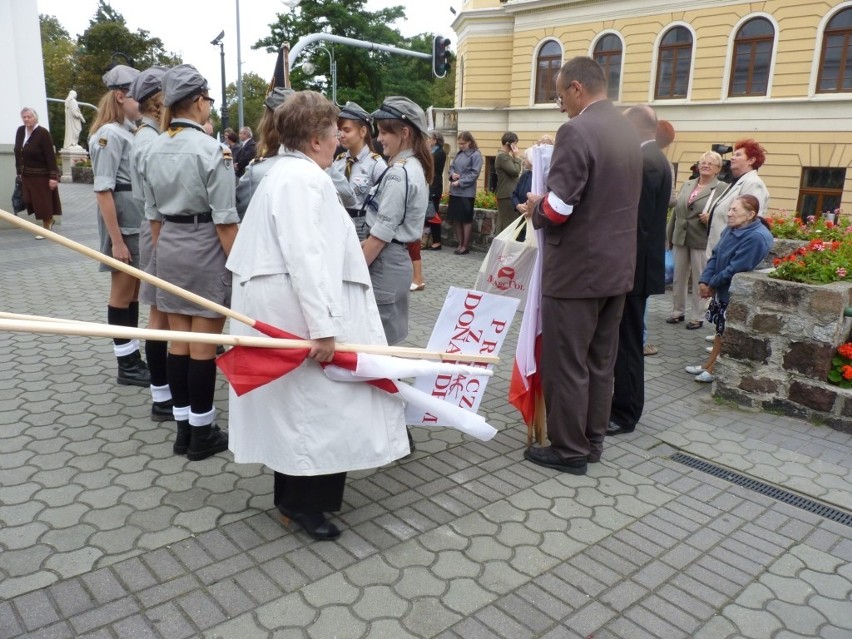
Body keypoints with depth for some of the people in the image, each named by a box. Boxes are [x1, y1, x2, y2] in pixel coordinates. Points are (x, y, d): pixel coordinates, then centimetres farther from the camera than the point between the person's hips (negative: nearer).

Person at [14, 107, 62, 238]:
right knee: (31, 202, 10)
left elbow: (51, 156, -17)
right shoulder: (20, 131, 6)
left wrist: (53, 176, -21)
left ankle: (46, 229, 14)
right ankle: (49, 220, 31)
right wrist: (19, 172, 12)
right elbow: (17, 153, 12)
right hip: (26, 175, 7)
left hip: (42, 175, -7)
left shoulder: (43, 133, -14)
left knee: (44, 203, 0)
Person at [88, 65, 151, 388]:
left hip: (140, 221, 8)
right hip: (123, 222, -8)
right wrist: (117, 240, -22)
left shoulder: (130, 132, 13)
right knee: (122, 293, 2)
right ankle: (126, 366, 13)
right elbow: (103, 190, -19)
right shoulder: (110, 134, -13)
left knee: (134, 291, 13)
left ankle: (134, 358, 23)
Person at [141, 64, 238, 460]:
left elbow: (153, 214, 11)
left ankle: (183, 428, 21)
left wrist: (163, 251, 20)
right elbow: (224, 220, -16)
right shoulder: (210, 149, -14)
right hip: (206, 248, -7)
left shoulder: (154, 150, 7)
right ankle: (202, 433, 12)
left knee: (178, 341, 11)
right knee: (204, 345, 1)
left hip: (169, 248, 7)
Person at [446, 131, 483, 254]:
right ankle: (460, 244, 21)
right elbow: (452, 166, 19)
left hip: (467, 192, -7)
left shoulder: (476, 155, -8)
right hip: (454, 191, 7)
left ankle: (465, 246, 11)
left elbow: (474, 174, -13)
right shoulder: (458, 154, 11)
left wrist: (460, 182, -17)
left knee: (466, 219, 1)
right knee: (456, 219, 10)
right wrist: (452, 174, -4)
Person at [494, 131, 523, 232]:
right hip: (507, 195, -11)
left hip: (506, 194, 11)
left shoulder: (504, 155, 19)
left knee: (502, 223, 12)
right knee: (509, 223, -11)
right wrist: (517, 157, -8)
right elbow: (515, 171, -18)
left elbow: (513, 172, 25)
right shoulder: (503, 156, -14)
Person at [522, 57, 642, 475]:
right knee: (600, 361, 16)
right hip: (617, 265, 9)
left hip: (577, 268, -9)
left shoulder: (577, 131, -17)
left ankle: (569, 450, 15)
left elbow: (557, 209, -23)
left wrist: (534, 209, -1)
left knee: (565, 363, 3)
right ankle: (592, 441, 28)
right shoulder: (628, 131, 11)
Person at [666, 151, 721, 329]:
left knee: (699, 280, 3)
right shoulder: (687, 185, 12)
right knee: (678, 277, 12)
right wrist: (669, 235, 14)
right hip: (680, 239, 5)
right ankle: (678, 311, 25)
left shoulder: (721, 188, -6)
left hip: (702, 241, -5)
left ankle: (697, 317, 13)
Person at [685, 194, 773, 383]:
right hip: (723, 291, 9)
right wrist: (704, 281, -6)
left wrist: (712, 284, -14)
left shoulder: (757, 237, -25)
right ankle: (709, 366, 30)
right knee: (721, 330, 19)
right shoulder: (731, 229, 4)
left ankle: (716, 371, 16)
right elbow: (715, 255, 7)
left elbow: (735, 270, -26)